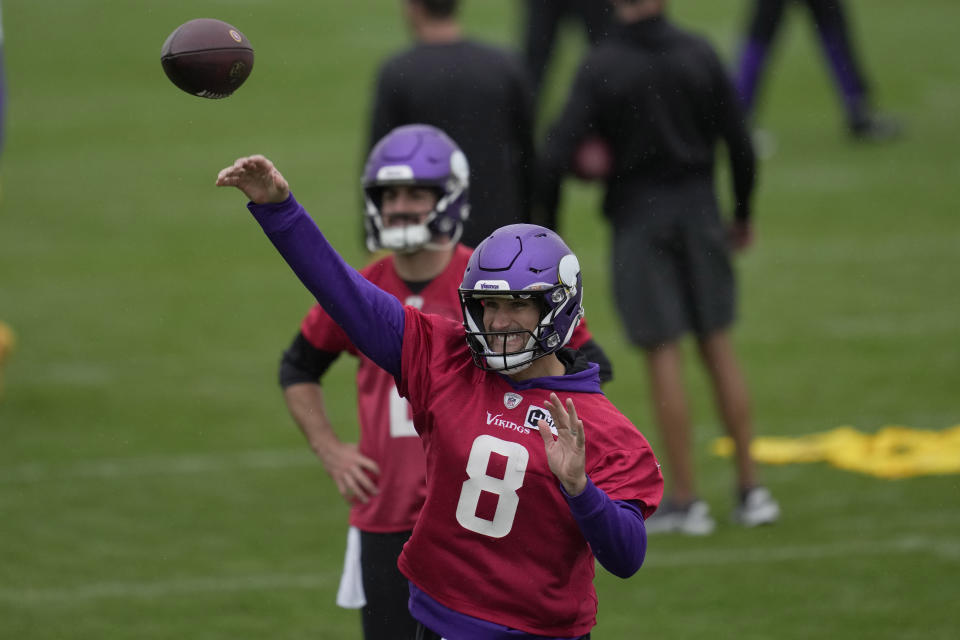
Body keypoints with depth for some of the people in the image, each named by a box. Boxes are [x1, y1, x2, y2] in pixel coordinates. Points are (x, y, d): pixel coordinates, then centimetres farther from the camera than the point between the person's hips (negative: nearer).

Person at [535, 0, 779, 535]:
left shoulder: (601, 68, -10)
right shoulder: (698, 54, -2)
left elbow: (557, 154, -15)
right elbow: (739, 141, 2)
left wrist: (547, 228, -3)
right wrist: (743, 215, 15)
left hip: (638, 217, -3)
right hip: (698, 209, 3)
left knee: (663, 355, 0)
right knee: (719, 347, 10)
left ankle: (685, 499, 2)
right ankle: (751, 490, 12)